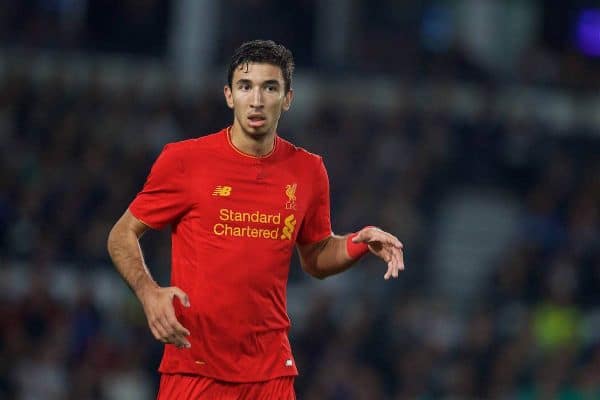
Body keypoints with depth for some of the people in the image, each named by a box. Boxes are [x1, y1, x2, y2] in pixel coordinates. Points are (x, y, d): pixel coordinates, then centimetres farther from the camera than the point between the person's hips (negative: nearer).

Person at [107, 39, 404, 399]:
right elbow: (122, 237, 4)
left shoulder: (308, 171, 6)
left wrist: (362, 243, 0)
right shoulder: (183, 160, -4)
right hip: (192, 367, -3)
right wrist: (149, 293, -14)